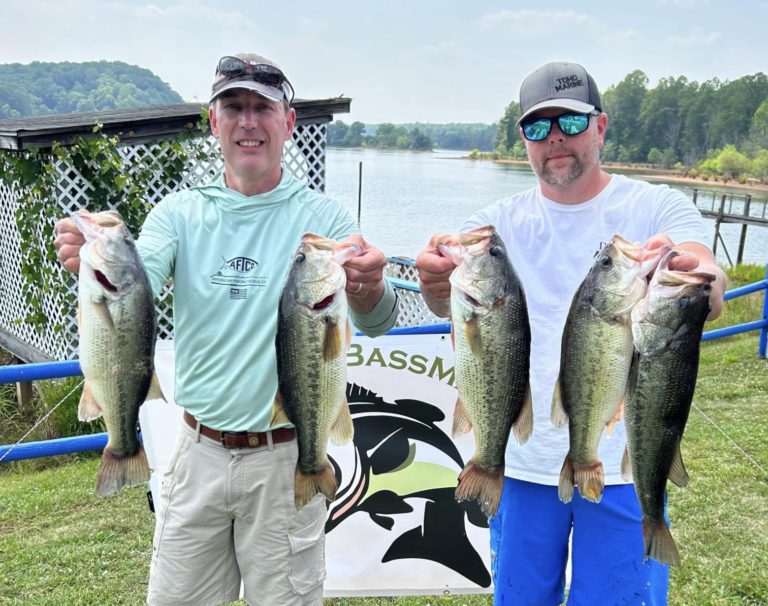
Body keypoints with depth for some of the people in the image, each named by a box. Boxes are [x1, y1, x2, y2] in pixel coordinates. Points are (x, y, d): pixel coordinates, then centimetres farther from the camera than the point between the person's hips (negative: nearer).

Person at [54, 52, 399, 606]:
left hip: (286, 459, -2)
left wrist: (367, 288, -42)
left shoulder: (321, 216, -7)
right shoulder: (181, 212, 1)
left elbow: (378, 322, -19)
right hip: (200, 451, 3)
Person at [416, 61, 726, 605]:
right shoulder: (499, 223, 2)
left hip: (625, 463, -1)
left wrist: (692, 278, -45)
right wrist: (437, 281, -40)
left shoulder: (659, 207, -3)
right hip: (522, 462, 2)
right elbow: (451, 301, -16)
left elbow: (712, 290, -21)